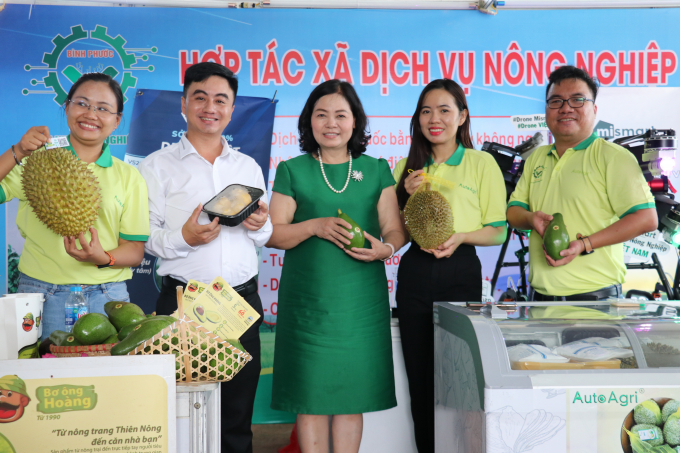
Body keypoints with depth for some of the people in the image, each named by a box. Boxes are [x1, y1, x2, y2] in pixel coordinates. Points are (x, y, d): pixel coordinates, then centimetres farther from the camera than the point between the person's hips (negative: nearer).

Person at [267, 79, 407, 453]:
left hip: (361, 301, 1)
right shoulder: (292, 171, 6)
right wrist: (315, 226, -14)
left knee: (351, 394, 6)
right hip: (307, 299, -1)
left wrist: (384, 249, -14)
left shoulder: (376, 170, 10)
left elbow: (395, 229, 7)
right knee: (310, 395, 2)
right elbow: (272, 234, 2)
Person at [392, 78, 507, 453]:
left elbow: (497, 231, -1)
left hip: (461, 272, -3)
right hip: (415, 274, 3)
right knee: (420, 379, 8)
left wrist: (461, 236, -18)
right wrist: (408, 196, -3)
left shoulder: (481, 163, 1)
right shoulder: (407, 168, 11)